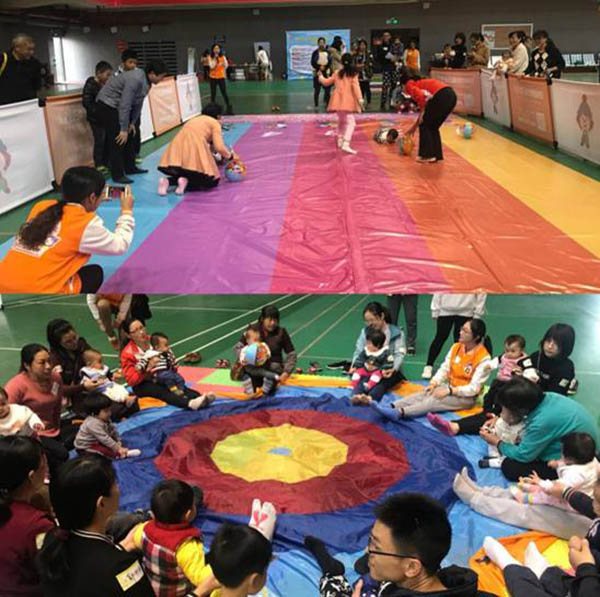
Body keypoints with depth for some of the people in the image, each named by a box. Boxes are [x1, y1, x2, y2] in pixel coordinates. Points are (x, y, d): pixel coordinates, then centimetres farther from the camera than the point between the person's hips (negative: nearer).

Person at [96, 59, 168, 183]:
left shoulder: (146, 81, 1)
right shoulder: (135, 80, -29)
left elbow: (138, 103, 10)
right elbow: (125, 105, -30)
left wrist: (132, 123, 11)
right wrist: (123, 129, -26)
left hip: (118, 106, 10)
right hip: (107, 105, -10)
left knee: (130, 135, 14)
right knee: (118, 140, -11)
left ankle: (130, 167, 26)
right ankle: (118, 175, -5)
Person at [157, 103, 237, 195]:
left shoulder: (196, 119, 31)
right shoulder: (215, 123, 12)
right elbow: (219, 147, -1)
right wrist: (230, 156, 17)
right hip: (195, 149, -6)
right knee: (212, 180, 9)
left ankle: (167, 181, -1)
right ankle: (186, 183, -14)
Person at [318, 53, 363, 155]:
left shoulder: (337, 73, 10)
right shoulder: (353, 74, -2)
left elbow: (326, 82, 19)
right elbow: (355, 86, -12)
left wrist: (321, 77, 39)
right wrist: (360, 99, -13)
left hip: (338, 101, 5)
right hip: (347, 101, -5)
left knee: (341, 120, 24)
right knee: (350, 122, -9)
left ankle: (340, 141, 34)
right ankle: (346, 144, -26)